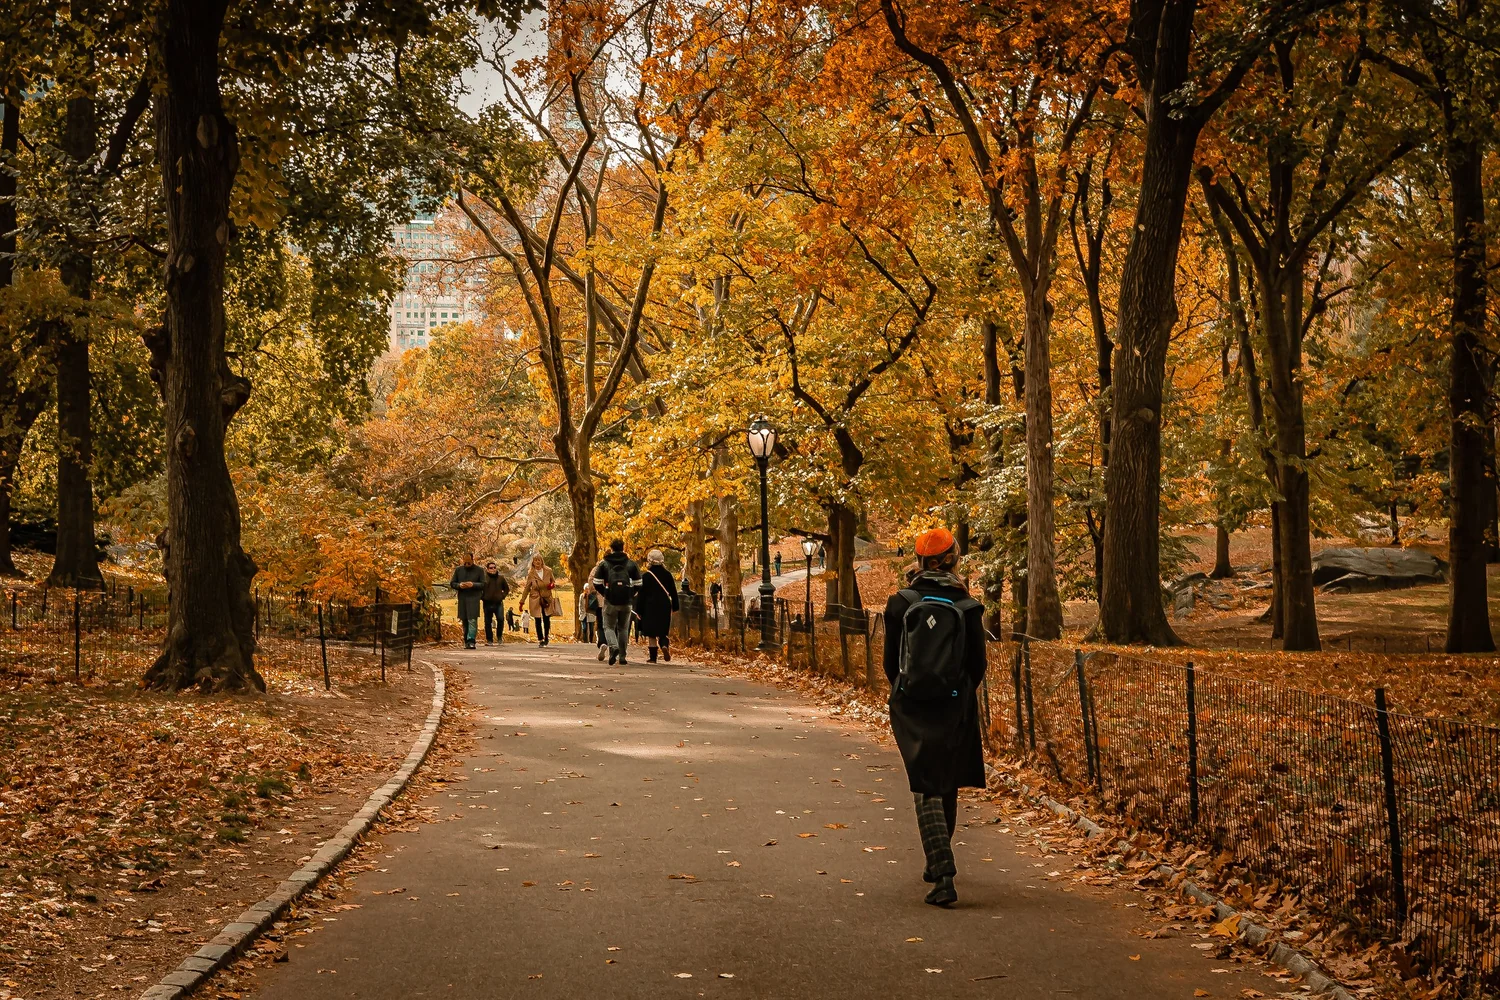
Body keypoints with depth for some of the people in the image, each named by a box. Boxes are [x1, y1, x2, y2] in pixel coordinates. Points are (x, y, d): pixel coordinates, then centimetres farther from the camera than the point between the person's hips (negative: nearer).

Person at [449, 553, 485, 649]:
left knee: (472, 620, -13)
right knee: (464, 621, 7)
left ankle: (471, 641, -18)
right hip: (462, 599, 3)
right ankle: (466, 641, 14)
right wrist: (459, 585, -9)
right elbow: (452, 583, 13)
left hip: (474, 599, -3)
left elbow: (483, 584, 1)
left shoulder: (479, 571, 4)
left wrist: (473, 585, -16)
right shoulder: (458, 570, 12)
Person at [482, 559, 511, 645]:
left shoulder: (501, 578, 9)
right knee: (488, 622, 2)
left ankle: (500, 636, 4)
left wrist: (503, 596, 7)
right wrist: (482, 597, -1)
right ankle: (489, 640, 10)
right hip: (487, 604, 0)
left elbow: (507, 589, 21)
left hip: (498, 603, 0)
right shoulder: (484, 578, 1)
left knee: (500, 619, -18)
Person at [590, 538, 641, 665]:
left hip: (610, 601, -2)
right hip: (626, 602, 2)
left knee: (609, 626, 7)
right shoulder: (631, 563, 7)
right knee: (623, 628, 13)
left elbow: (597, 583, -1)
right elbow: (638, 584, 4)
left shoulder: (604, 563, 2)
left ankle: (613, 646, -22)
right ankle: (622, 656, 10)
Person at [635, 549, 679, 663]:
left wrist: (639, 610, 0)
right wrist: (675, 606, 18)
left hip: (650, 608, -2)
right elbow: (674, 593, 8)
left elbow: (641, 595, -5)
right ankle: (665, 645, -17)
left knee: (651, 634, 4)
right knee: (664, 631, 12)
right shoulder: (667, 575, 2)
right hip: (665, 608, 3)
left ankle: (652, 657, 4)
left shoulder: (646, 576, -7)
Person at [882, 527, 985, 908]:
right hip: (954, 707, 1)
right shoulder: (967, 607, -4)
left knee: (927, 790, -1)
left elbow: (890, 659, 1)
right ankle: (939, 865, 35)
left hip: (910, 706, -1)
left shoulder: (900, 602, -4)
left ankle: (943, 877, -15)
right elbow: (978, 664, 0)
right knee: (947, 787, 19)